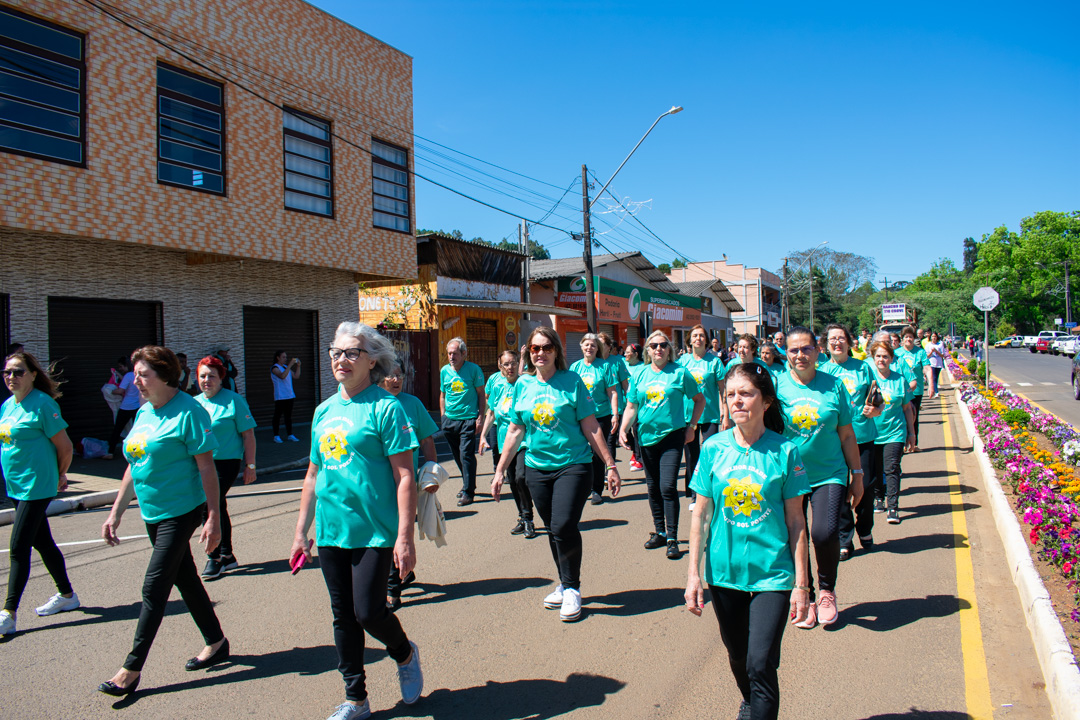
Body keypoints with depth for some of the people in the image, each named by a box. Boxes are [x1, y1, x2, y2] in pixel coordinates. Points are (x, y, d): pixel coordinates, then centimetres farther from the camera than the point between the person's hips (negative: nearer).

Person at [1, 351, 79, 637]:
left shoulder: (42, 404, -13)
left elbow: (64, 446, -11)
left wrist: (60, 476, 2)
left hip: (36, 486, -8)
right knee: (42, 542, 15)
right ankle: (66, 595, 27)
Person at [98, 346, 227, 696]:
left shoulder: (187, 411, -15)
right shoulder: (144, 412, 9)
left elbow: (207, 467, -16)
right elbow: (134, 466, 16)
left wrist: (213, 518, -18)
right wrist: (116, 513, 15)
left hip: (180, 511, -8)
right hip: (153, 512, 8)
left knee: (154, 588, -4)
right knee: (185, 579, 15)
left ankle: (132, 669, 8)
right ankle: (216, 643, 29)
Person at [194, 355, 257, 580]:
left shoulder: (233, 401, -7)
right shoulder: (194, 403, 11)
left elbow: (248, 435, -7)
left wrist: (250, 465, -10)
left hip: (225, 462, -6)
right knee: (218, 507, 13)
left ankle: (214, 558, 3)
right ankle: (227, 556, 26)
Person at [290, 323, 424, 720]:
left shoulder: (385, 407, -9)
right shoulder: (325, 410, 10)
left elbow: (405, 477, -12)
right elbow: (313, 475, 17)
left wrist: (404, 537, -17)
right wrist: (300, 532, 16)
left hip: (374, 531, -6)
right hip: (331, 531, 6)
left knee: (369, 612, -5)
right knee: (343, 617, 12)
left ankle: (405, 654, 28)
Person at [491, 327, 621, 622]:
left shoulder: (572, 381, -5)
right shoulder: (523, 384, 5)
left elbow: (591, 427, -3)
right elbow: (515, 431, 11)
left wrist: (610, 465, -4)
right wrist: (500, 470, 10)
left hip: (573, 465, -4)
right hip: (537, 467, 4)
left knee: (564, 526, -13)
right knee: (552, 530, 11)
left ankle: (572, 589, 7)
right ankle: (565, 584, 29)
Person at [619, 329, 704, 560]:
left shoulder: (679, 373, -2)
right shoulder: (640, 375, 7)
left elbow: (699, 399, 7)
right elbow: (631, 407, 10)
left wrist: (691, 426, 1)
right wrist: (623, 429, -4)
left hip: (672, 436, -4)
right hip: (647, 436, 4)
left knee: (668, 487, -11)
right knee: (653, 488, 12)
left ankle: (672, 539, -1)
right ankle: (659, 532, 27)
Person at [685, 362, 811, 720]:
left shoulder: (785, 451, -8)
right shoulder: (714, 448, -4)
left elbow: (796, 521, -3)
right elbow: (701, 515, 1)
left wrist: (801, 584, -3)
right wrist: (694, 573, -1)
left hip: (772, 573, -2)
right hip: (724, 571, 3)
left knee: (761, 664, -8)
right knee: (737, 656, 19)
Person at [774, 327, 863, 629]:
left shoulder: (833, 385, 1)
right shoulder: (776, 385, -2)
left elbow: (846, 435, 7)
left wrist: (857, 475, 8)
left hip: (829, 474, -1)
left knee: (825, 533, -15)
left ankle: (827, 590, 13)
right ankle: (805, 596, 29)